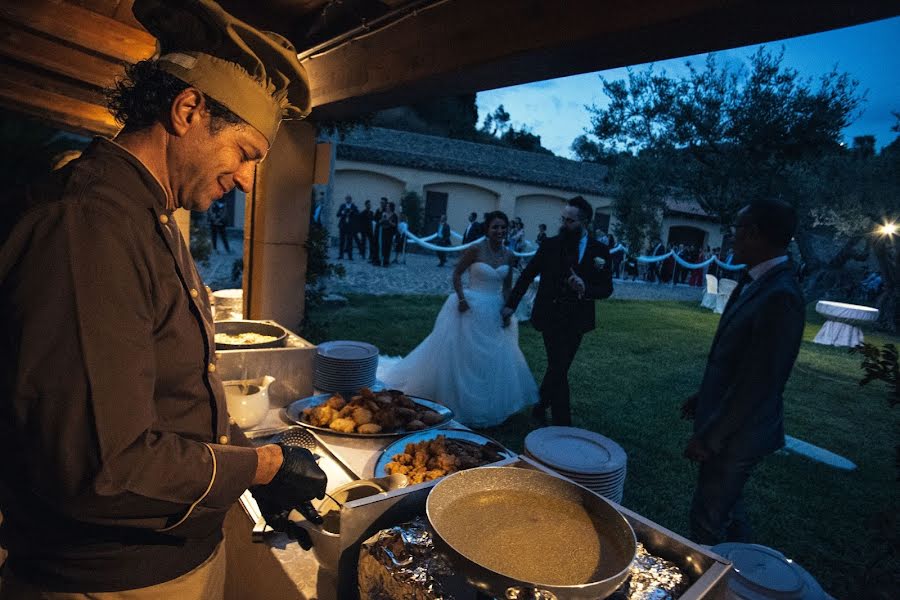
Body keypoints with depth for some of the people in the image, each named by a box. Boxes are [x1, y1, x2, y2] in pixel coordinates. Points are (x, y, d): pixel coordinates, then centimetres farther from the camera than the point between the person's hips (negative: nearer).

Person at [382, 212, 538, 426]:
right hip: (471, 307, -6)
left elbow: (507, 286, 10)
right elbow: (457, 273, -7)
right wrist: (461, 298, -18)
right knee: (462, 355, 7)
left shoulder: (508, 255, 3)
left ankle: (486, 405, 36)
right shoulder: (475, 249, -12)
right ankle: (455, 400, 27)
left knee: (493, 359, 15)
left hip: (494, 312, 6)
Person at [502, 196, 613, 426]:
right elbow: (527, 275, 2)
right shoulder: (550, 245, -4)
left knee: (558, 368, 14)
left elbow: (607, 288, -1)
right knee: (558, 369, -3)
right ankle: (563, 422, 10)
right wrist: (511, 304, 1)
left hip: (577, 319, 2)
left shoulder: (599, 250, -2)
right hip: (552, 316, -2)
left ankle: (540, 406, 36)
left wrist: (585, 289, -21)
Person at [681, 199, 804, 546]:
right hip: (728, 423, 9)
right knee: (727, 509, 26)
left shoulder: (779, 297, -26)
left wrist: (709, 437, -18)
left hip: (737, 434, -9)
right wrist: (704, 398, 18)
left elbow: (760, 382, -25)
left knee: (707, 520, 7)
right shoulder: (756, 281, 2)